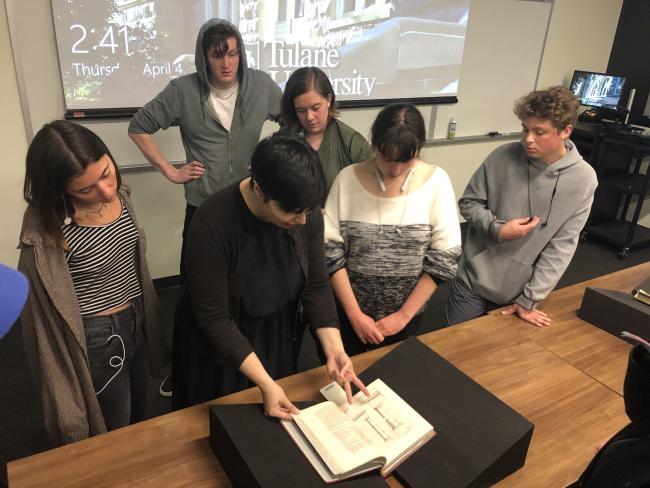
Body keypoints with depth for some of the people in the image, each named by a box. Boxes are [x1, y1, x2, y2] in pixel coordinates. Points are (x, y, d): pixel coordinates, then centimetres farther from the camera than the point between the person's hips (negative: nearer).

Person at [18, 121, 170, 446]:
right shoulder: (47, 228, -27)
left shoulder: (119, 194, -8)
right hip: (97, 338, -6)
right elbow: (47, 308, -18)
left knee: (139, 418, 28)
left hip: (139, 322, 6)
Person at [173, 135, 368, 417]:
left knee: (278, 427, 26)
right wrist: (265, 384, -29)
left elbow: (316, 286, -9)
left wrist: (334, 349, -21)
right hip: (219, 346, -3)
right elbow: (214, 320, -27)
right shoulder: (211, 226, -33)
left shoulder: (306, 213, -20)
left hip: (279, 339, 4)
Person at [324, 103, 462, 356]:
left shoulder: (436, 181, -11)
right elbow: (330, 251, -11)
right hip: (349, 312, 0)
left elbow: (444, 258, -9)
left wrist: (404, 315, -9)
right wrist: (354, 314, -12)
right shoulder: (348, 179, -12)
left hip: (406, 315, 1)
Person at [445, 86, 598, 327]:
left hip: (520, 292, 0)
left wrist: (530, 299, -10)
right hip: (473, 281, 0)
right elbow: (468, 202, 0)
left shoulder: (583, 180, -10)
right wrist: (497, 229, -18)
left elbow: (562, 246, -9)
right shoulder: (502, 157, -11)